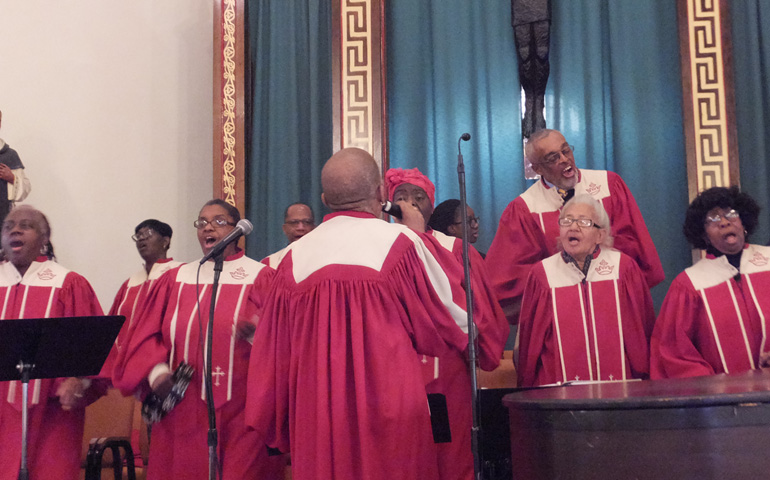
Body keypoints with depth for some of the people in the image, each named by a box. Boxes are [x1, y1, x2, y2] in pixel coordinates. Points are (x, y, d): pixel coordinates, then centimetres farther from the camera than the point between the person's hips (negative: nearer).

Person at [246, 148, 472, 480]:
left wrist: (278, 430, 20)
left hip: (316, 429, 3)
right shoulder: (400, 243, -8)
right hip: (391, 418, -3)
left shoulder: (295, 256, 0)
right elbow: (454, 324, 2)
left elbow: (274, 355, 6)